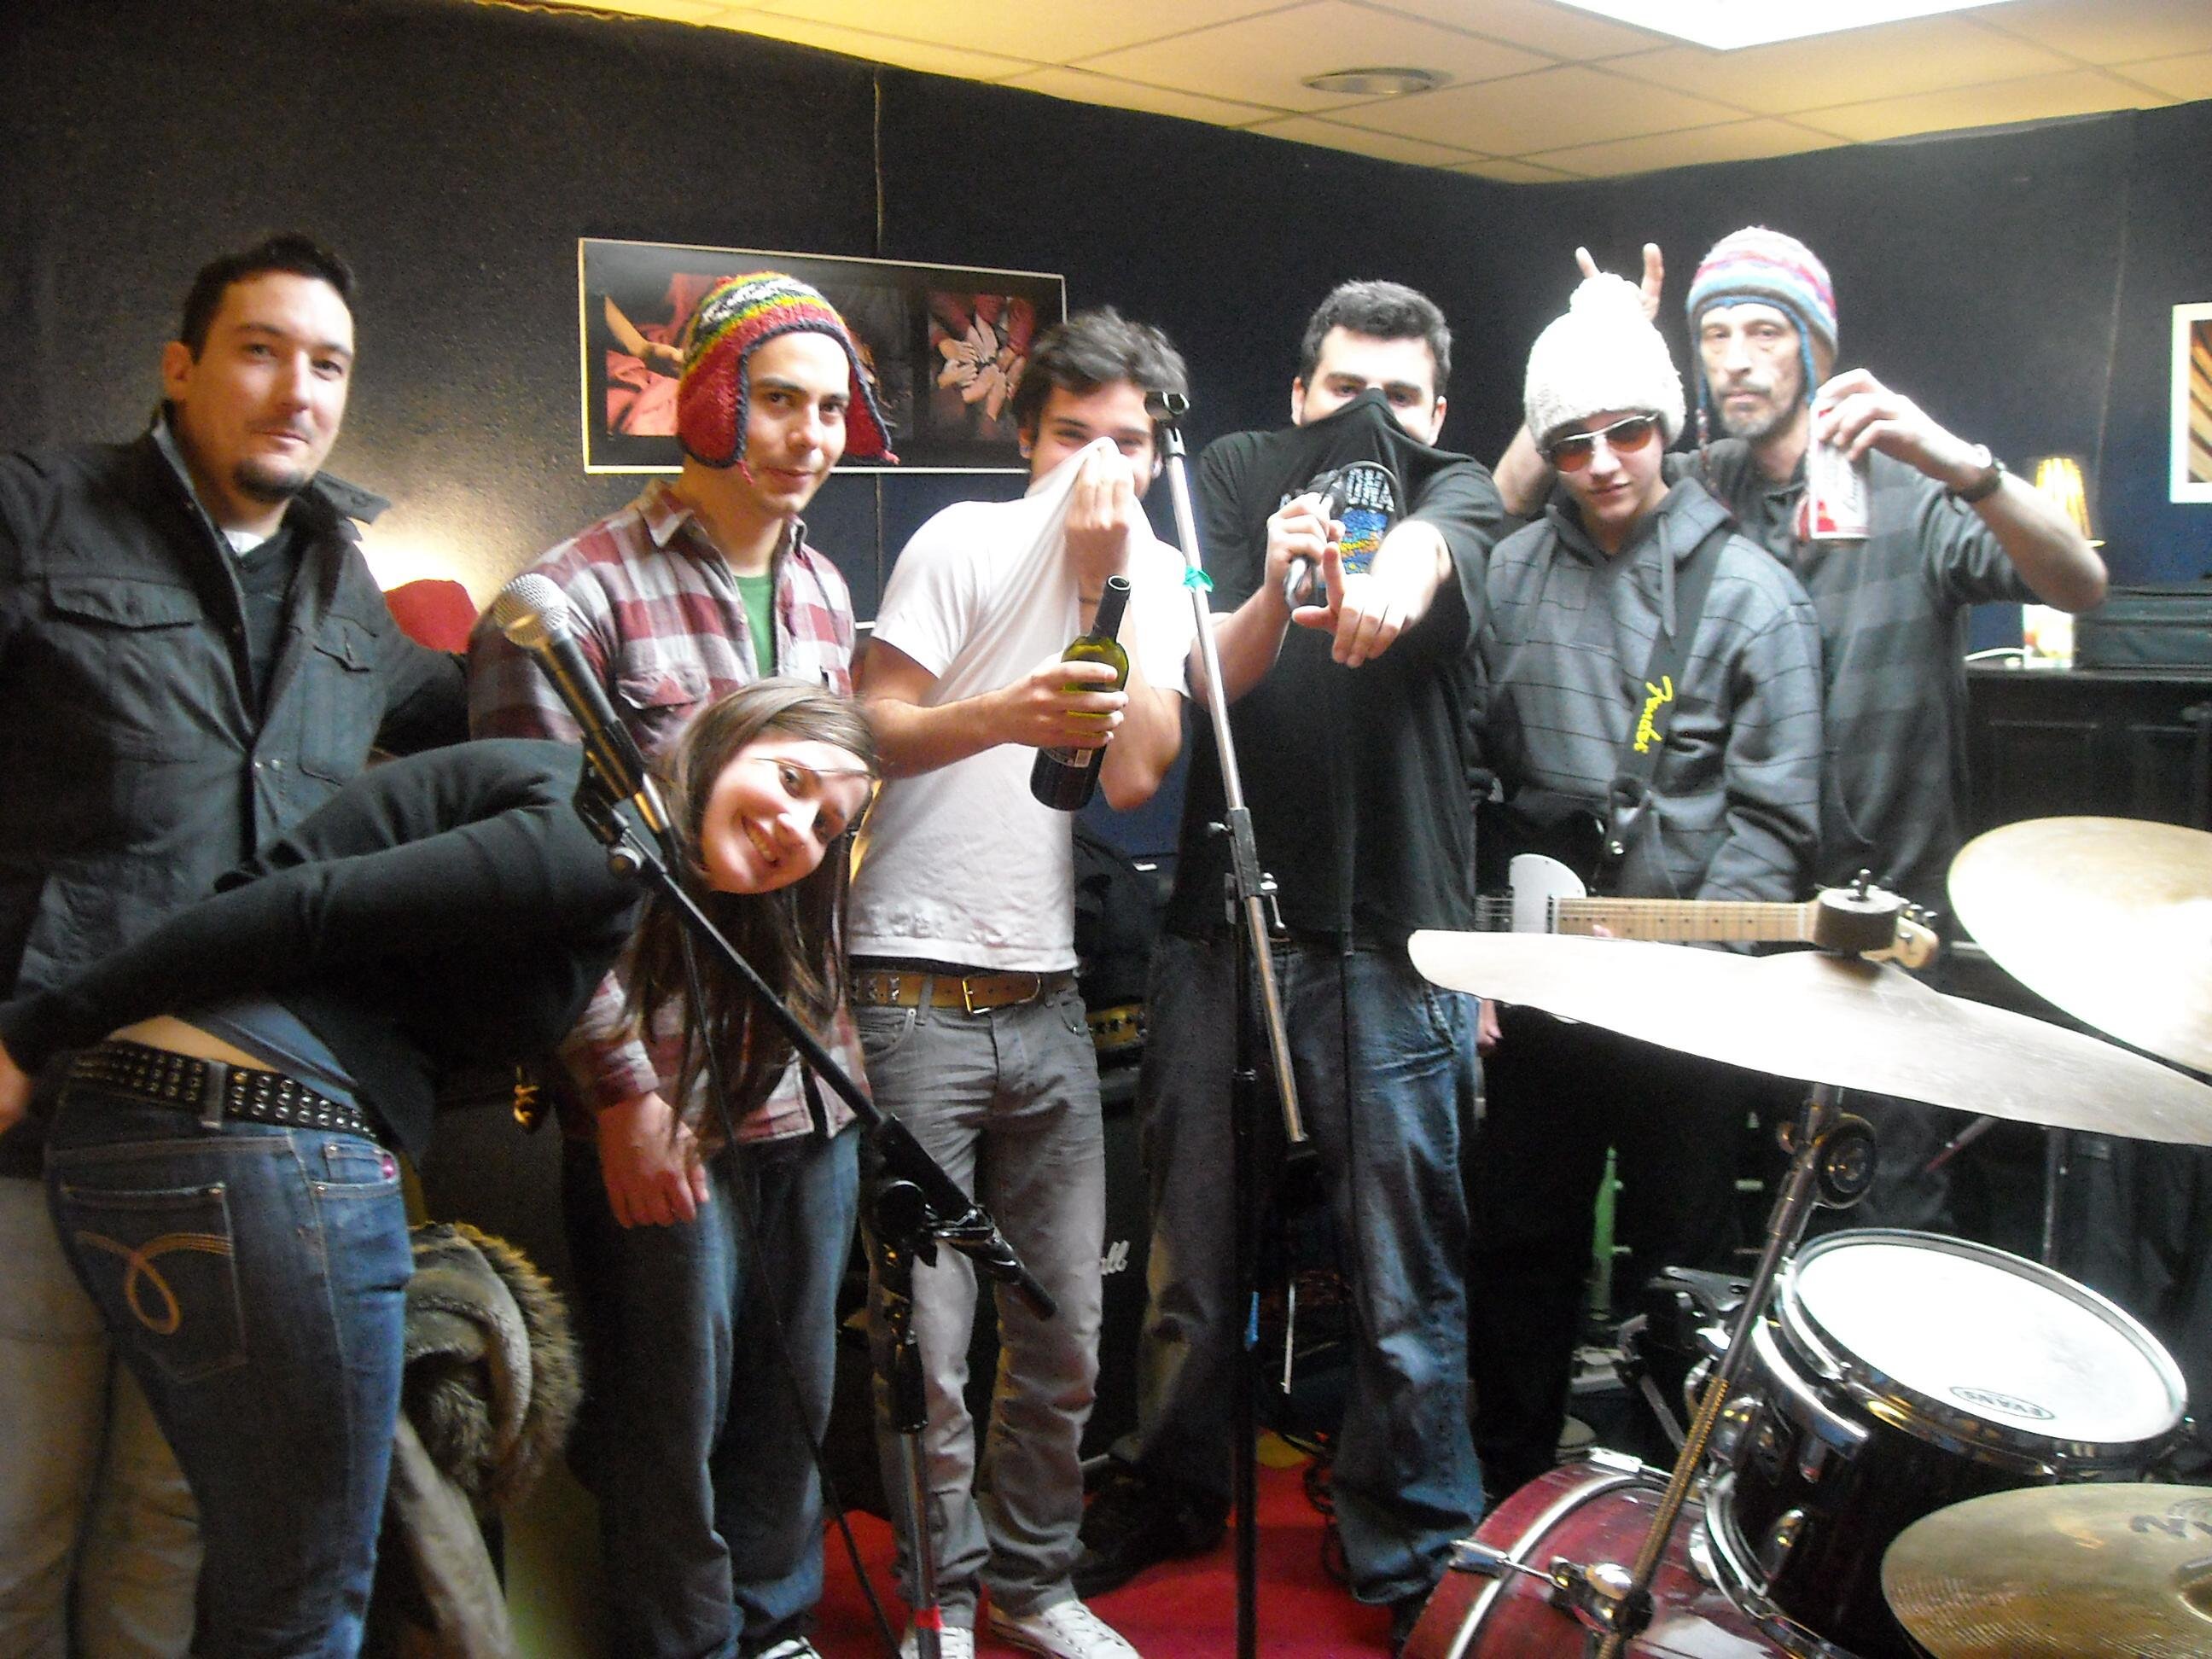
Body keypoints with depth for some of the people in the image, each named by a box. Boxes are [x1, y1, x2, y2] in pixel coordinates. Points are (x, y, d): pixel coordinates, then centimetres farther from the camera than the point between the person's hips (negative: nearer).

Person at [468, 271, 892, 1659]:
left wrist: (835, 1037, 13)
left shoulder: (825, 594, 11)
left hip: (813, 1084, 6)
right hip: (667, 1100, -6)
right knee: (671, 1431, 7)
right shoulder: (583, 595, -10)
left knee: (792, 1413, 18)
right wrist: (624, 1088, -13)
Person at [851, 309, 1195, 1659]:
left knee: (1065, 1334, 10)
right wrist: (1005, 712, -27)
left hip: (1046, 997, 5)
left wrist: (1102, 588, -9)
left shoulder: (1163, 581, 11)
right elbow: (873, 735, -10)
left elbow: (1134, 777, -4)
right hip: (916, 987, -4)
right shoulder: (966, 544, -2)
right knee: (927, 1341, -1)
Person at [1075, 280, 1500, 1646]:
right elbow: (1209, 675, -4)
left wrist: (1392, 583, -43)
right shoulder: (1241, 475, 11)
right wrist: (1275, 594, -25)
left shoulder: (1453, 490, 8)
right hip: (1224, 918, 2)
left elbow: (1440, 542, -19)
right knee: (1192, 1247, 12)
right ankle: (1168, 1494, 34)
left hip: (1388, 939, -2)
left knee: (1407, 1277, 1)